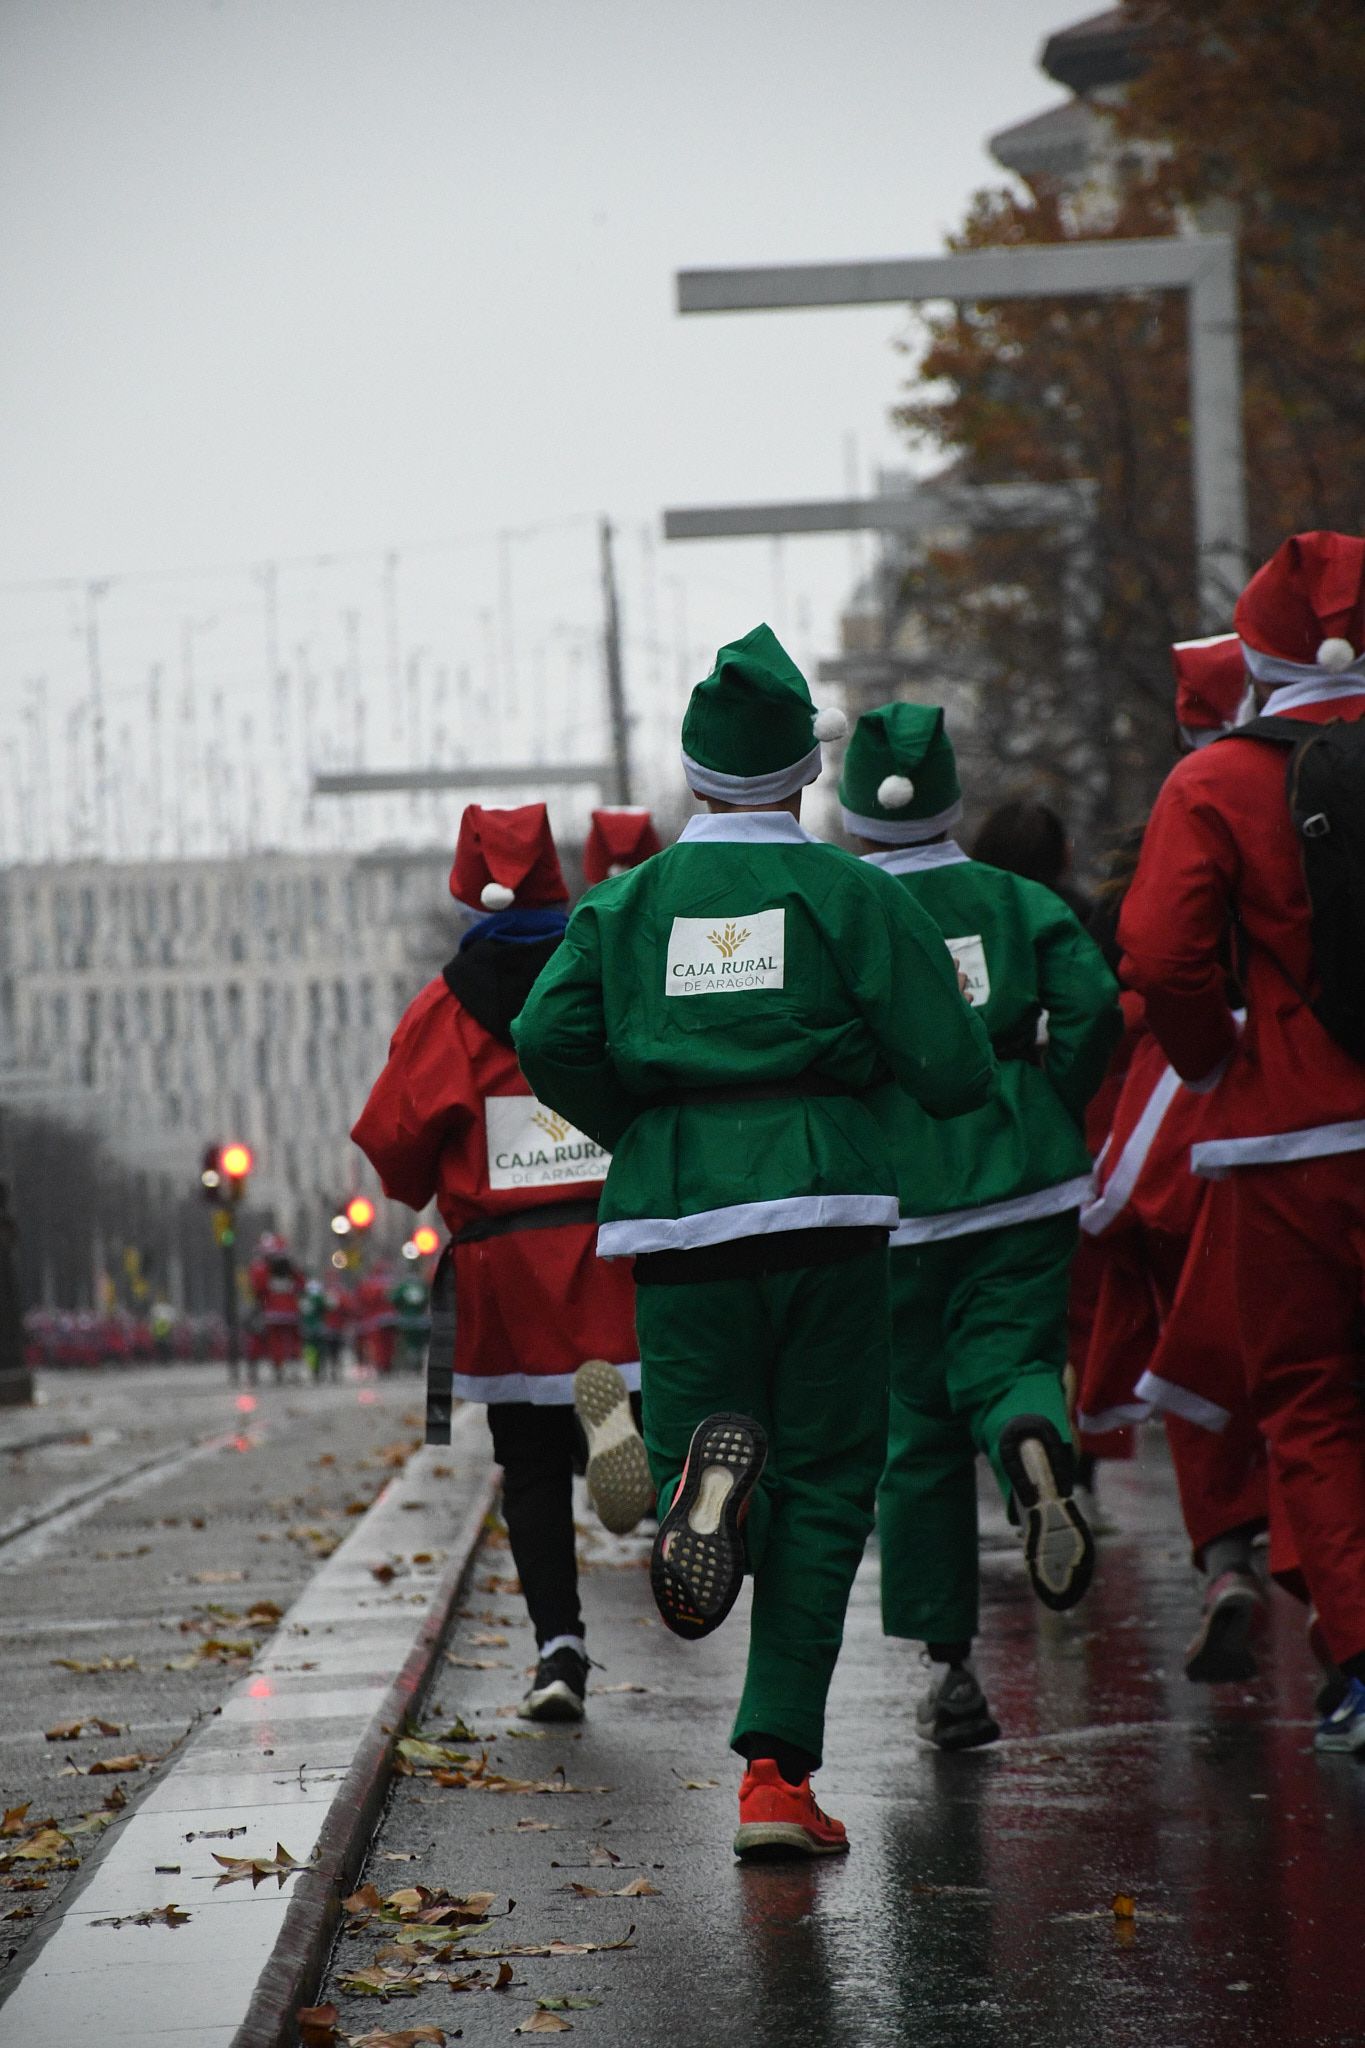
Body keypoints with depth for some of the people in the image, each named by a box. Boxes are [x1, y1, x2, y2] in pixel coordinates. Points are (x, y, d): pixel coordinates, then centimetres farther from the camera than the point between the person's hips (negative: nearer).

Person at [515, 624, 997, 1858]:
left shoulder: (627, 902, 9)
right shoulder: (851, 895, 2)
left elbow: (550, 1040, -4)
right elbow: (954, 1070, -3)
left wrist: (639, 1130, 13)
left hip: (676, 1207, 2)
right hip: (823, 1200, -2)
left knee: (723, 1449, 11)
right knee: (822, 1487, 6)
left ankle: (712, 1474, -29)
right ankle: (778, 1770, -1)